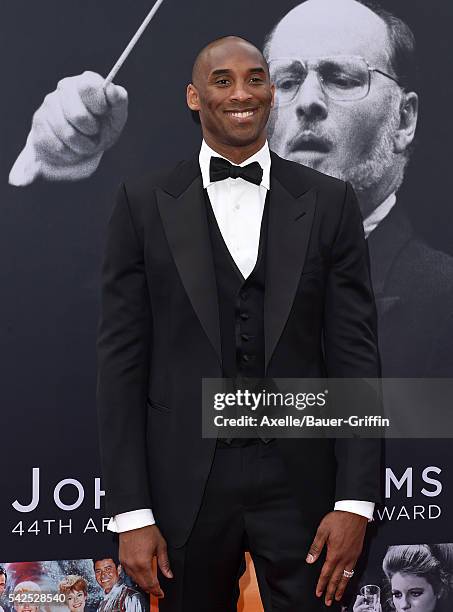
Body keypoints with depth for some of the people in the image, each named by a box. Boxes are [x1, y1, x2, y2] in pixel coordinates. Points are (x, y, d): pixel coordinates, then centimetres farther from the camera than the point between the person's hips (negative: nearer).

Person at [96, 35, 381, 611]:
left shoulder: (329, 202, 3)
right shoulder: (144, 203, 1)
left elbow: (355, 352, 1)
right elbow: (122, 361, -1)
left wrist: (355, 500, -6)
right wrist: (131, 513, -6)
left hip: (301, 480, 0)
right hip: (186, 483, 0)